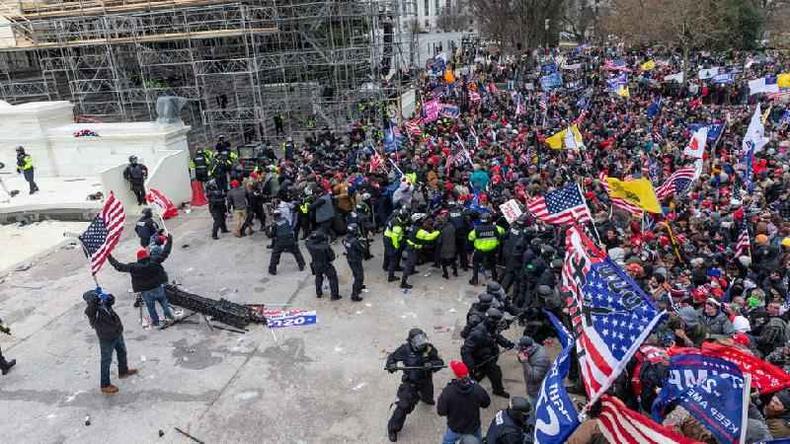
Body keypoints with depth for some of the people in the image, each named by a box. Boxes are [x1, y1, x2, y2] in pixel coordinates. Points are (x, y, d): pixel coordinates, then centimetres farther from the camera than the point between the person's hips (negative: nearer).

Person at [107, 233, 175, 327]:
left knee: (151, 307, 17)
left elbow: (119, 266, -3)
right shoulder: (154, 261, -12)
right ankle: (170, 317, 28)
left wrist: (109, 257, 8)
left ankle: (155, 321, 30)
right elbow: (165, 253, -7)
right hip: (158, 288, 1)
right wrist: (169, 240, 0)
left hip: (146, 292, 0)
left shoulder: (133, 267, -12)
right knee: (164, 302, 20)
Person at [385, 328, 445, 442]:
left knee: (428, 397, 34)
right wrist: (391, 365, -31)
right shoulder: (405, 349, -24)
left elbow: (440, 362, -18)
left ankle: (425, 398, 73)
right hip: (410, 382, -3)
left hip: (426, 381, 4)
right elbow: (392, 357, -9)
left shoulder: (429, 349, -22)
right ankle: (393, 428, 7)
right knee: (403, 406, -12)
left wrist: (432, 364, -40)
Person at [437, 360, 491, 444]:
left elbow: (441, 412, -21)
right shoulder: (477, 389, -24)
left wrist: (441, 398, -4)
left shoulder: (448, 391, -30)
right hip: (474, 427, 2)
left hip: (455, 428, -1)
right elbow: (486, 403, -6)